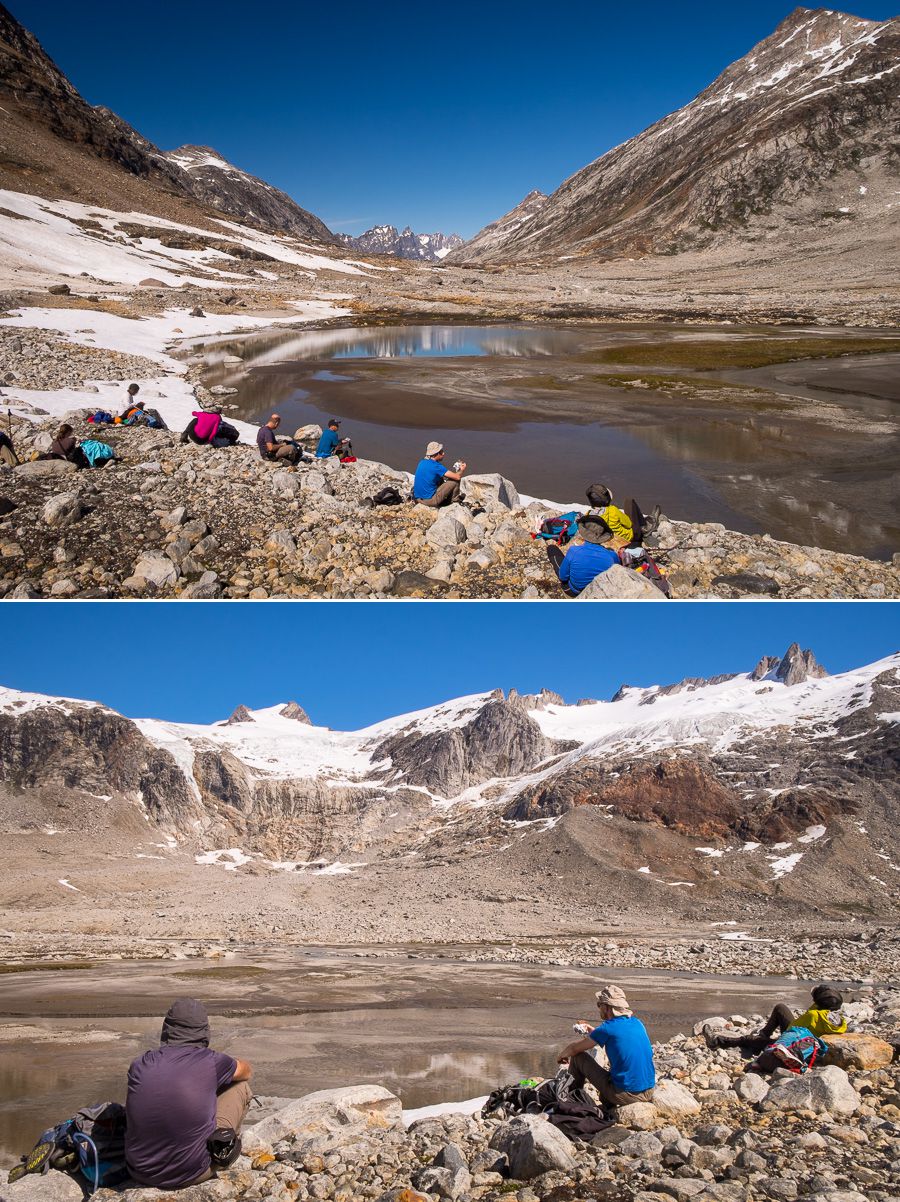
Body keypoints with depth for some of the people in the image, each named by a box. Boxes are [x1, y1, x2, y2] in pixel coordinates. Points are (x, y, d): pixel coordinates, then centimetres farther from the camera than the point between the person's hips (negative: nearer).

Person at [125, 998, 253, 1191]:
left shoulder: (139, 1066, -5)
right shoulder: (211, 1062, -13)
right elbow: (246, 1071, 12)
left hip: (141, 1174, 3)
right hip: (191, 1174, -3)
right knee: (241, 1086, 11)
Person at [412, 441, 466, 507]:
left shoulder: (422, 462, 5)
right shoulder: (435, 466, -19)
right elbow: (457, 477, -16)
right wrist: (462, 470, 6)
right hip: (429, 500, -8)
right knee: (455, 480, 0)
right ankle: (454, 499, 25)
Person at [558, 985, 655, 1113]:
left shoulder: (607, 1028, -11)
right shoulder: (638, 1023, 6)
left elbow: (573, 1049, 0)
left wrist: (561, 1055, 21)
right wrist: (593, 1032, 33)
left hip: (626, 1095, -7)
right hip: (648, 1093, 7)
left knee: (578, 1057, 6)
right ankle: (607, 1104, 26)